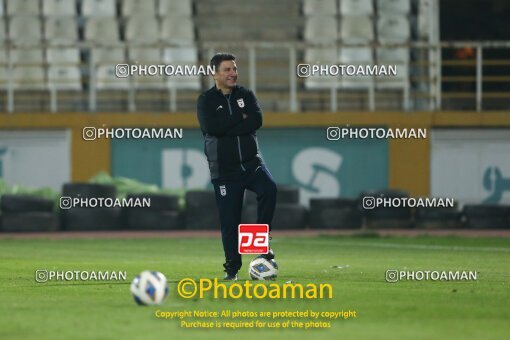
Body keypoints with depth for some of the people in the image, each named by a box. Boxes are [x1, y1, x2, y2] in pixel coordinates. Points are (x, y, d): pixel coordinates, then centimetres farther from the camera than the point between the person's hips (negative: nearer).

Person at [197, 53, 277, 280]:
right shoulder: (206, 100, 2)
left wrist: (226, 129, -16)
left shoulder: (246, 95, 8)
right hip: (224, 171, -2)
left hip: (251, 163, 2)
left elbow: (256, 121, -10)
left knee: (269, 188, -28)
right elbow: (211, 126, -18)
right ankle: (232, 268, 11)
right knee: (229, 221, -1)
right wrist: (240, 118, -10)